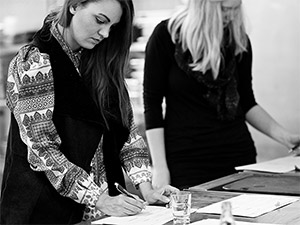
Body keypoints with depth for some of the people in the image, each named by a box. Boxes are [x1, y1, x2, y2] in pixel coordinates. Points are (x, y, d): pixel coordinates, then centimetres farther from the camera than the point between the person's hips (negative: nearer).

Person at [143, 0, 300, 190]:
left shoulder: (239, 39, 3)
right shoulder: (167, 35, -7)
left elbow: (246, 103, 12)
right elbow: (152, 103, -6)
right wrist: (159, 168, -9)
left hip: (238, 154, 3)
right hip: (186, 158, -3)